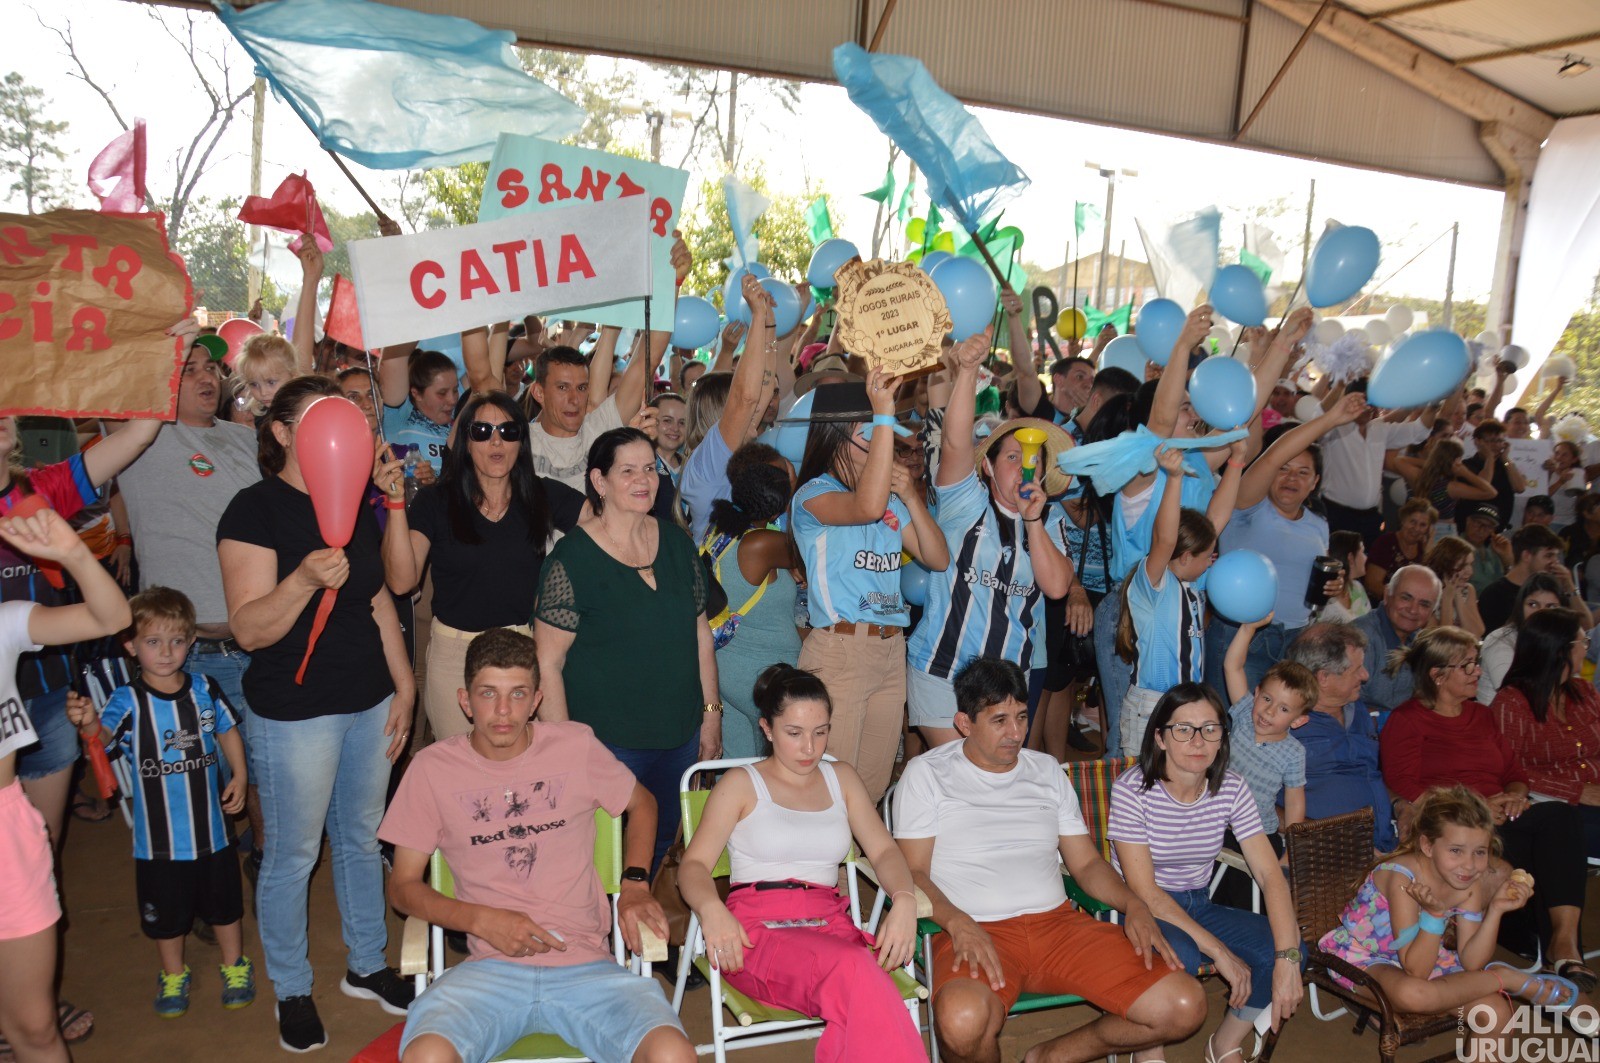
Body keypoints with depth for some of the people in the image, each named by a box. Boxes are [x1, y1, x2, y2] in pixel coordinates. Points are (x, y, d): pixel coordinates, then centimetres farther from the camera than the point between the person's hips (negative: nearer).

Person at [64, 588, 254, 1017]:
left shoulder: (205, 690, -7)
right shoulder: (128, 701, -15)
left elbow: (228, 731, 8)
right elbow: (104, 734, -34)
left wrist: (239, 776, -1)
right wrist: (88, 723, -55)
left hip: (210, 826, 2)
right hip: (158, 836, -1)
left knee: (223, 901, 18)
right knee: (166, 912, 17)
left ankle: (235, 965, 41)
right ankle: (173, 974, 42)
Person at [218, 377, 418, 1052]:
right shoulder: (256, 509, -12)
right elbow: (249, 628, -18)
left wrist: (404, 686, 10)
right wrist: (306, 579, -35)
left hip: (369, 703, 6)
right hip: (294, 712, -6)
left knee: (362, 840, 17)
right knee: (293, 855, 7)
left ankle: (367, 966, 35)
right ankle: (291, 990, 28)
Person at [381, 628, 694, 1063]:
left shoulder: (576, 746, 4)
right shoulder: (433, 768, 2)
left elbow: (641, 804, 21)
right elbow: (403, 886, 7)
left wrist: (634, 884, 6)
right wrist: (482, 920, -10)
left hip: (585, 964, 0)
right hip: (490, 967, 0)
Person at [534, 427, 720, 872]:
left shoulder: (677, 544, 5)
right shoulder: (572, 559, -12)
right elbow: (548, 663, -12)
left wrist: (711, 713, 10)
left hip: (679, 735, 5)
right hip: (606, 743, -5)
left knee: (659, 844, 17)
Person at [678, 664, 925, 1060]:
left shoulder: (841, 778, 21)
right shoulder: (741, 785, 9)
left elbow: (884, 850, 12)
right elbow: (694, 864, 2)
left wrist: (904, 900, -11)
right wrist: (712, 909, -22)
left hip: (830, 923, 3)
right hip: (757, 928, -3)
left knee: (860, 996, -35)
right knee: (855, 972, -35)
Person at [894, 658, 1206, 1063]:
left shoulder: (1047, 771, 19)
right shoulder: (926, 774, 5)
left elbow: (1086, 863, 19)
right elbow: (914, 871, -1)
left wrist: (1133, 904, 0)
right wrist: (958, 923, -20)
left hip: (1058, 922, 5)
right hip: (975, 931, -5)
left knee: (1184, 1007, -12)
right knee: (962, 1022, -38)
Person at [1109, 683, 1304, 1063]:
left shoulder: (1231, 788, -5)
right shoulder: (1131, 789, -19)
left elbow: (1269, 872, -10)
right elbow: (1144, 890, -21)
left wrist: (1287, 959, -23)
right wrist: (1219, 950, -25)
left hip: (1196, 906, 5)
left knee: (1288, 944, -17)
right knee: (1182, 954, -36)